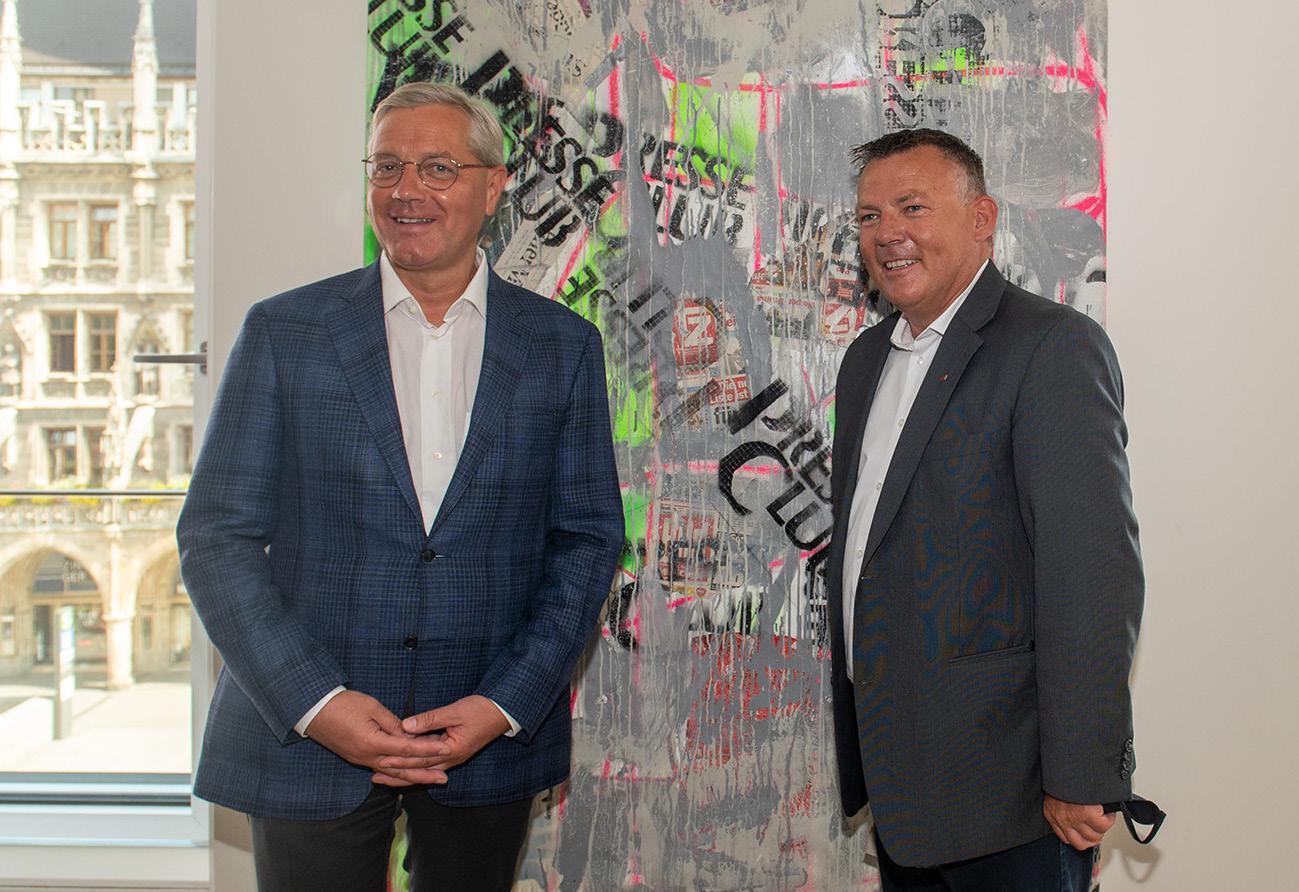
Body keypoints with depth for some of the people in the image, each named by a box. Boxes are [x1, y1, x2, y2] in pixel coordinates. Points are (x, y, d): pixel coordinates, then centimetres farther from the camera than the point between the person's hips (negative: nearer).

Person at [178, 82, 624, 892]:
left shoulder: (564, 346, 3)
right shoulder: (284, 332, 0)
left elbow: (588, 538, 2)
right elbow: (217, 536, -2)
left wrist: (503, 705, -8)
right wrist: (315, 702, -12)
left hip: (491, 739, 1)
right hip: (306, 736, -1)